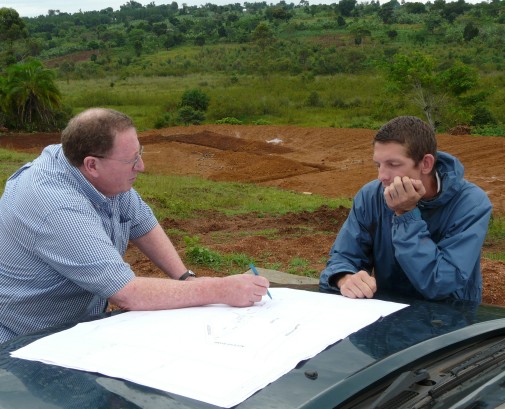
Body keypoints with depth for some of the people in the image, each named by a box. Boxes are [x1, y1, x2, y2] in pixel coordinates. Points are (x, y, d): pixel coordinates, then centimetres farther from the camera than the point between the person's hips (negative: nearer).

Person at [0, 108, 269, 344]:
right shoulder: (59, 209, -33)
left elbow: (142, 224, 7)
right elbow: (127, 295, -35)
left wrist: (186, 278, -7)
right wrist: (219, 291, -31)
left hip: (81, 322, 8)